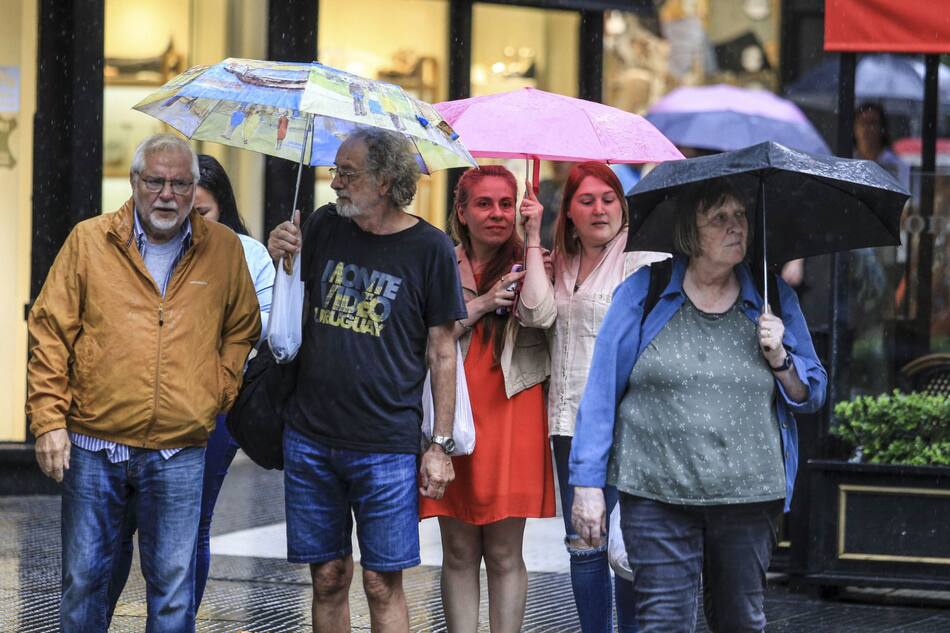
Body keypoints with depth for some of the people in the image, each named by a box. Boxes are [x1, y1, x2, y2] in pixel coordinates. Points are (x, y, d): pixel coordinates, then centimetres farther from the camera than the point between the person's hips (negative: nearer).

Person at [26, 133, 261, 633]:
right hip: (93, 447, 0)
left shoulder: (224, 250, 6)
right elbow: (50, 332, 2)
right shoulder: (89, 241, 1)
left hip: (179, 455, 0)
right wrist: (48, 420, -5)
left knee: (174, 586, 2)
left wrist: (220, 393, 6)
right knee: (84, 577, 6)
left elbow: (242, 329, 20)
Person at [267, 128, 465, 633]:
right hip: (310, 437, 4)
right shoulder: (324, 227, 6)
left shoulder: (429, 249, -4)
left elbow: (442, 353, -1)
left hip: (386, 448, -3)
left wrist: (440, 445, -3)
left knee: (382, 583, -1)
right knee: (328, 577, 8)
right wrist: (279, 258, -4)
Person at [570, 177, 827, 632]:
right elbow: (601, 392, 1)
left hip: (750, 494, 3)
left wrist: (779, 359, -7)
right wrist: (588, 483, -3)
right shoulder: (644, 294, 1)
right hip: (658, 493, -2)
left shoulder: (773, 298, 8)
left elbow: (811, 396, 14)